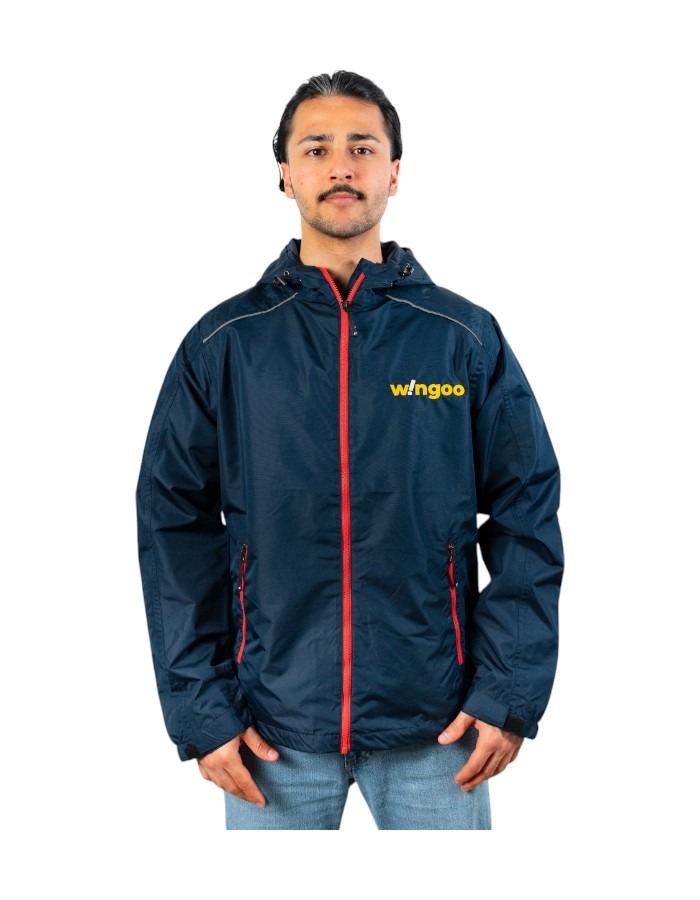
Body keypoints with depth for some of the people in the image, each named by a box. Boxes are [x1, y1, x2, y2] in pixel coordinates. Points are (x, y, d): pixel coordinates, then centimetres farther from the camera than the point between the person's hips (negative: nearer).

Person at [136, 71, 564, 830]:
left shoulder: (466, 337, 0)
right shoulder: (223, 344, 0)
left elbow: (526, 515, 0)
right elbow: (175, 526, 0)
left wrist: (511, 691, -6)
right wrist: (198, 708, -5)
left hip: (436, 728, 0)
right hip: (274, 725, 1)